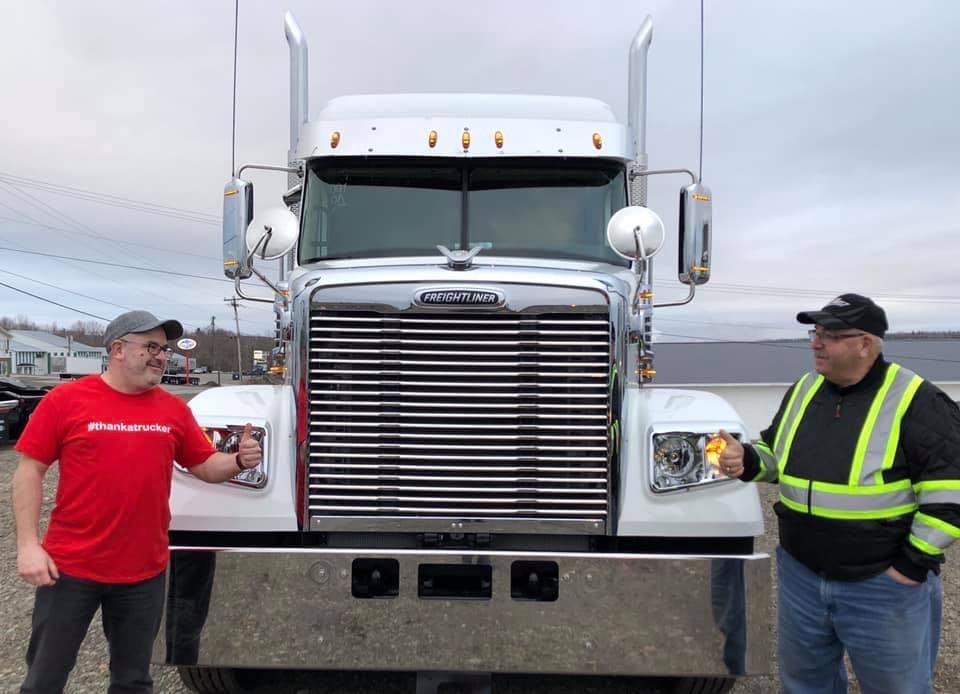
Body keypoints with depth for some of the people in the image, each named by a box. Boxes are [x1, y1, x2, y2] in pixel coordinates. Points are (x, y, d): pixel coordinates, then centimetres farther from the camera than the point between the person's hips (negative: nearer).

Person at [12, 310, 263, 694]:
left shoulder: (175, 409, 1)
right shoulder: (66, 399, -7)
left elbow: (204, 465, 9)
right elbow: (29, 471, -4)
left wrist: (239, 460, -12)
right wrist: (28, 544, -10)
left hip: (145, 571, 3)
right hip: (70, 566, -2)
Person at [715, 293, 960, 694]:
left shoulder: (914, 401, -17)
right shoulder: (803, 390, 4)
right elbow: (779, 455, 15)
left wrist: (915, 563, -15)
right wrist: (747, 460, -6)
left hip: (884, 585, -5)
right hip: (800, 574, 6)